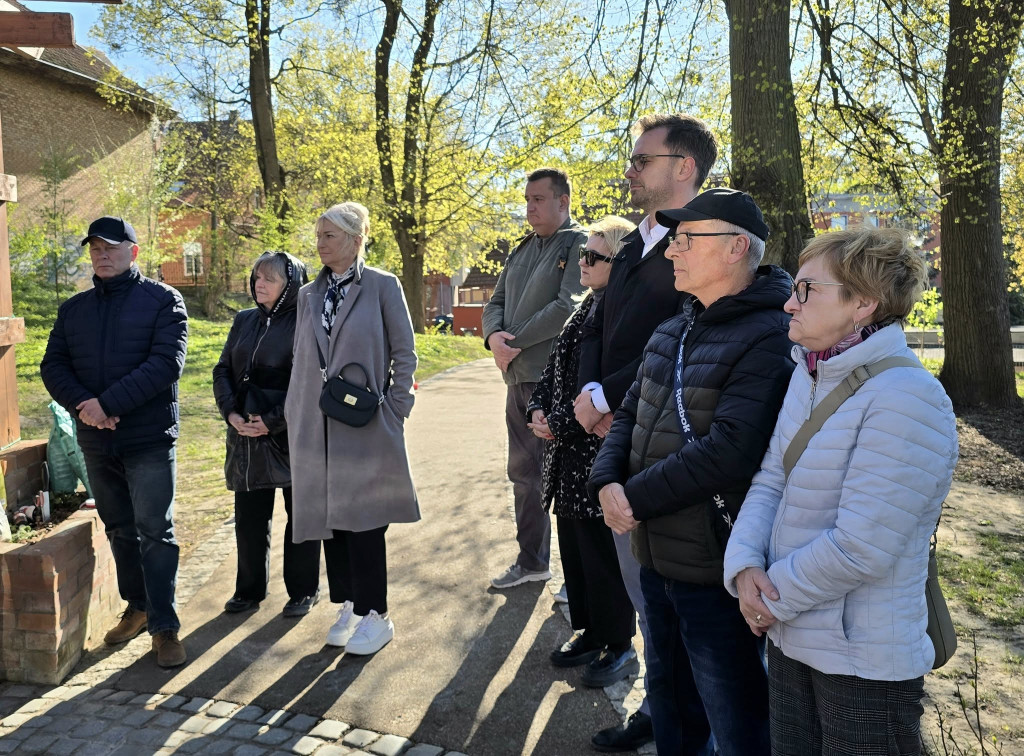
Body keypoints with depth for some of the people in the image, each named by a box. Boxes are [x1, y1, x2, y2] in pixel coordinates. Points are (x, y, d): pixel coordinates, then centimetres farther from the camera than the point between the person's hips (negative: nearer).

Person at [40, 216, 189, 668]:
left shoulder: (162, 301, -4)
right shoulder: (74, 309, 12)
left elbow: (166, 363, -16)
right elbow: (53, 366, 6)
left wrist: (109, 403, -21)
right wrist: (81, 404, -14)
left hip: (149, 439, -5)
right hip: (96, 441, 5)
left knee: (155, 532, -3)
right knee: (119, 530, 16)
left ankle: (164, 626, 5)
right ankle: (137, 606, 31)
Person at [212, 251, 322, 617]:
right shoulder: (245, 320, 8)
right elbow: (222, 370, 10)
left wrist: (273, 421, -17)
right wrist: (231, 413, -5)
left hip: (293, 437, -5)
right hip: (246, 436, 5)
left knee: (301, 515, 8)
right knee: (248, 518, 13)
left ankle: (303, 591, 23)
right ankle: (249, 590, 30)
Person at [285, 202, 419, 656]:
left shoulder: (382, 286, -3)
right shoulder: (309, 294, 11)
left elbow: (405, 354, -2)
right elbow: (301, 360, 14)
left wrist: (393, 411, -6)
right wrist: (294, 415, 8)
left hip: (365, 426, -5)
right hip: (317, 427, 5)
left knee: (363, 521, 1)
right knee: (330, 518, 10)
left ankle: (374, 615, 15)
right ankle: (349, 606, 25)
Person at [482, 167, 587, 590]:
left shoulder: (578, 244, -7)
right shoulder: (522, 250, 17)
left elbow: (569, 307, -19)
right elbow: (496, 301, 16)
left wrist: (515, 343, -14)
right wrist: (493, 336, -6)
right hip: (519, 378, 8)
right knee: (524, 474, 15)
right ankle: (531, 561, 30)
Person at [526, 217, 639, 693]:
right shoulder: (586, 309, 11)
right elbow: (556, 365, 16)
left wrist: (559, 424, -15)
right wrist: (539, 409, 1)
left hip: (600, 455, -9)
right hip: (568, 453, 9)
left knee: (603, 554, 3)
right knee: (573, 547, 18)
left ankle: (619, 648, 21)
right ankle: (589, 633, 35)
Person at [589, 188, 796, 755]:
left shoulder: (770, 338, -19)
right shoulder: (672, 333, 10)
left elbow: (729, 452, -28)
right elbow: (630, 415, 11)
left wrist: (637, 498, -20)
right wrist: (608, 481, -8)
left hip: (713, 566, -8)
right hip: (655, 554, 8)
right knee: (667, 697, 27)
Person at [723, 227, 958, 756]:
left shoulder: (908, 399, -22)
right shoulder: (808, 375, 4)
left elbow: (860, 547, -25)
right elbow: (769, 483, 4)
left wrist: (775, 596, -14)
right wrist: (744, 565, -12)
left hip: (865, 666, -7)